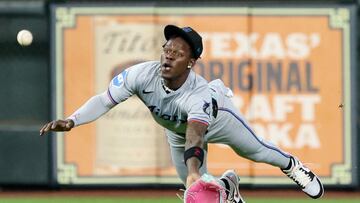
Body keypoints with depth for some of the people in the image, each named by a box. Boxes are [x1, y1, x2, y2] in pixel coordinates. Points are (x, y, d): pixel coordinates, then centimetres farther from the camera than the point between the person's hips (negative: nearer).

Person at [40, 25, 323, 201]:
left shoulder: (200, 95, -47)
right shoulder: (143, 75, -38)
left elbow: (195, 137, -62)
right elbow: (105, 100, -34)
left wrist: (193, 172, -80)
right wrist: (71, 121, -51)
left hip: (218, 117, -4)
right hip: (178, 131, 4)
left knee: (256, 150, 16)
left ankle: (291, 165, 50)